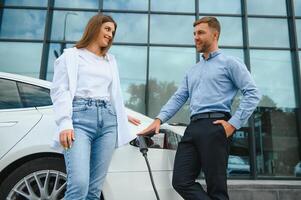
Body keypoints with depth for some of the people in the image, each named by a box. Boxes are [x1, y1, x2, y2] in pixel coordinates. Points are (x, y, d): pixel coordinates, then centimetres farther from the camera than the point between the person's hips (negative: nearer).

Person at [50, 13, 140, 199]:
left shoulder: (110, 60, 26)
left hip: (108, 120, 5)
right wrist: (65, 123, -13)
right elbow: (59, 91, 0)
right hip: (80, 117, -4)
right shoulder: (71, 55, 11)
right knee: (79, 185, -18)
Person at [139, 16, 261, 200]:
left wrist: (234, 123, -11)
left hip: (215, 126, -6)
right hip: (193, 128, 7)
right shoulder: (192, 71, 26)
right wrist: (159, 119, 4)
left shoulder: (229, 63, 6)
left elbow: (253, 93, -2)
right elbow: (178, 98, 18)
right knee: (181, 181, 0)